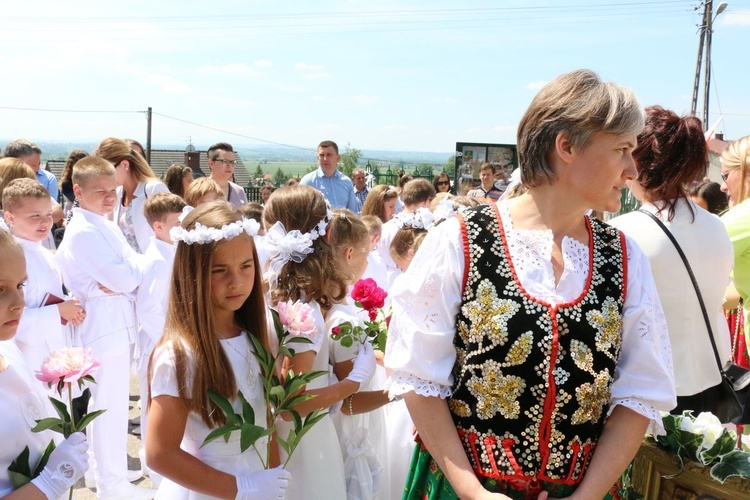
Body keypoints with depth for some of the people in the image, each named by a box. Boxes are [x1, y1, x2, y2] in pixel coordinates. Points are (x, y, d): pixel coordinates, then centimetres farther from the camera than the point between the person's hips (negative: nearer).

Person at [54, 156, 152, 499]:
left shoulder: (105, 225, 11)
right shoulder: (83, 233, -18)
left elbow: (127, 274, 9)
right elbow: (125, 279, -23)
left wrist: (119, 279, -12)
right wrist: (139, 264, -5)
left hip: (115, 323, 9)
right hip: (105, 326, -9)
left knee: (105, 404, 20)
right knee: (110, 406, 0)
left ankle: (105, 467, 36)